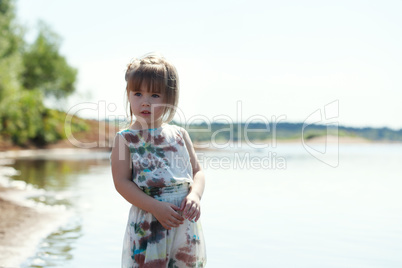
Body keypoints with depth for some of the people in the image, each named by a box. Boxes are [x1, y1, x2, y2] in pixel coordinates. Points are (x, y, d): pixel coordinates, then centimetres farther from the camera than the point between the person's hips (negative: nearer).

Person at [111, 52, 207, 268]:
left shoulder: (179, 135, 8)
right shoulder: (126, 139, -2)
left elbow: (197, 171, 11)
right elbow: (121, 182, -8)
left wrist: (195, 195, -10)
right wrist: (155, 207, -17)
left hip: (185, 223, 4)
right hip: (146, 225, -3)